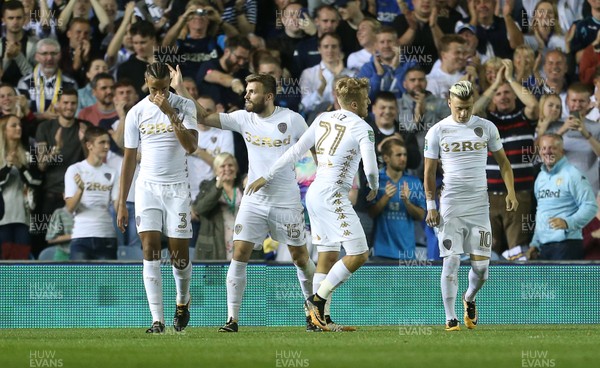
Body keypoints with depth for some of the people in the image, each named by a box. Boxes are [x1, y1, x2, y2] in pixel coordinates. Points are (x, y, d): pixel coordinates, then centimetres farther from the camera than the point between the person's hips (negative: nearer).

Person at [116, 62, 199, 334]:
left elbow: (191, 146, -15)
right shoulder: (136, 113, 3)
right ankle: (157, 319, -12)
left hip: (177, 188, -1)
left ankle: (182, 301, 31)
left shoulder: (184, 106, -2)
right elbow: (129, 159, 7)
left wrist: (171, 114, -22)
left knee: (179, 255, 0)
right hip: (148, 187, 1)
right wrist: (122, 203, 5)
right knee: (150, 251, -11)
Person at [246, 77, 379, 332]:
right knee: (359, 254, -8)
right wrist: (374, 187, 9)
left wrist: (267, 177, 18)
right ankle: (318, 299, -10)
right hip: (333, 196, -8)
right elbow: (370, 168, -13)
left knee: (328, 256, 12)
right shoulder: (362, 129, -7)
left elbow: (295, 152, 12)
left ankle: (319, 317, 10)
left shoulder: (323, 120, 13)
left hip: (314, 194, 8)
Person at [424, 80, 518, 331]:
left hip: (479, 204, 2)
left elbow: (503, 161, 14)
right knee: (451, 261, -9)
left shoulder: (486, 128, 5)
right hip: (451, 204, -2)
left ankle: (469, 298, 30)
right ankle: (450, 317, -3)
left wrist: (510, 191, 1)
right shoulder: (437, 131, 1)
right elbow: (429, 172, 6)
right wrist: (431, 207, 0)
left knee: (481, 264, -1)